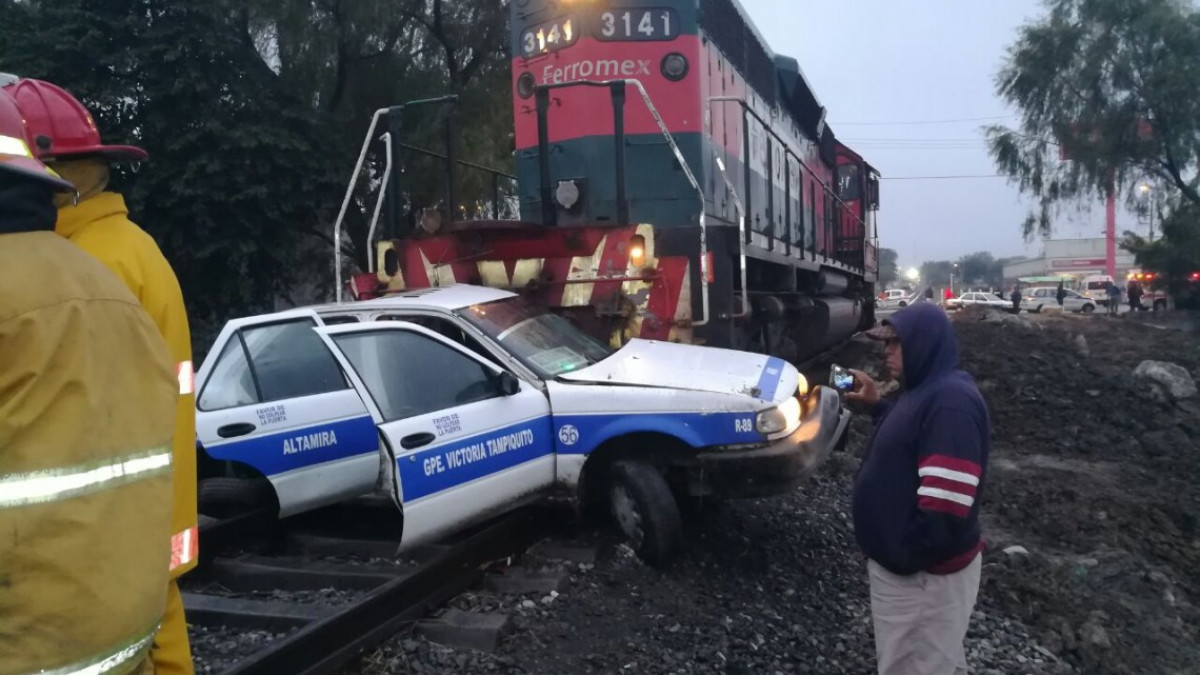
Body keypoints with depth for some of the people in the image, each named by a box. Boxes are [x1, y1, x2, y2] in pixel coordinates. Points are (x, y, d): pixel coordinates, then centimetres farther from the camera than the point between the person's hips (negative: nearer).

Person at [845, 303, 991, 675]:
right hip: (907, 562, 10)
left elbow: (945, 506, -31)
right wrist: (876, 404, 15)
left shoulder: (950, 401, -26)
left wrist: (904, 556, -20)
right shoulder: (927, 390, 9)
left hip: (923, 573, -10)